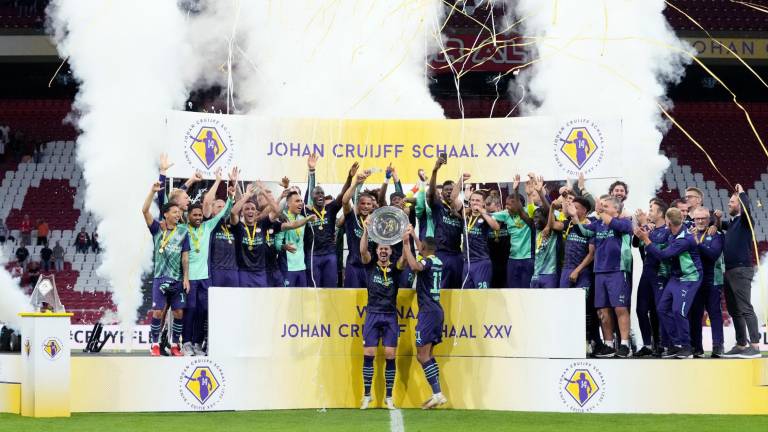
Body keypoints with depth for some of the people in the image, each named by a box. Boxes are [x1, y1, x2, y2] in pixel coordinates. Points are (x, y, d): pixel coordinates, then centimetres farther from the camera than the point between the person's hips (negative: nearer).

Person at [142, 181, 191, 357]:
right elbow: (145, 211, -11)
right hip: (160, 277, -2)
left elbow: (185, 256, 5)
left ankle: (175, 345, 13)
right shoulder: (157, 229, 1)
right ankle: (154, 345, 3)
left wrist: (186, 277, 0)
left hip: (178, 279, 2)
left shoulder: (182, 231, 6)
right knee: (158, 311, -6)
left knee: (179, 312, 3)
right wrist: (153, 191, -19)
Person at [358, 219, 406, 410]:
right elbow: (363, 251, -14)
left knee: (390, 356, -3)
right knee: (368, 355, -4)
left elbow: (405, 258, -15)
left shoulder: (395, 268, 4)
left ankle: (389, 397, 4)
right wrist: (366, 230, -29)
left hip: (390, 317, 0)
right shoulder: (371, 265, 4)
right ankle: (367, 395, 4)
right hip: (372, 314, 0)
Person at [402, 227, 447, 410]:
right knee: (428, 354, 15)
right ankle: (437, 394, 10)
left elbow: (415, 266, -37)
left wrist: (406, 243, -28)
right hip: (437, 310, 9)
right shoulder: (437, 262, 13)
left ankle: (437, 394, -16)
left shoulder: (427, 262, -12)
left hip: (428, 311, -9)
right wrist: (413, 236, 46)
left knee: (422, 355, -9)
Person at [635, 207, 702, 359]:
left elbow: (662, 254, -25)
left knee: (678, 310, -18)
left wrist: (646, 239, -20)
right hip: (675, 277, 9)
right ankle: (675, 344, 12)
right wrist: (645, 237, 5)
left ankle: (686, 346, -6)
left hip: (688, 279, -9)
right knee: (663, 308, 5)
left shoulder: (685, 239, -24)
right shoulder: (672, 236, 4)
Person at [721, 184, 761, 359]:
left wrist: (741, 193, -10)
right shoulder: (732, 223, 19)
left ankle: (754, 346, -18)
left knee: (745, 309, -14)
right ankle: (741, 345, 15)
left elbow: (747, 208, -25)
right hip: (729, 271, 9)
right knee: (734, 311, 10)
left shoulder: (745, 220, -4)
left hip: (741, 270, -9)